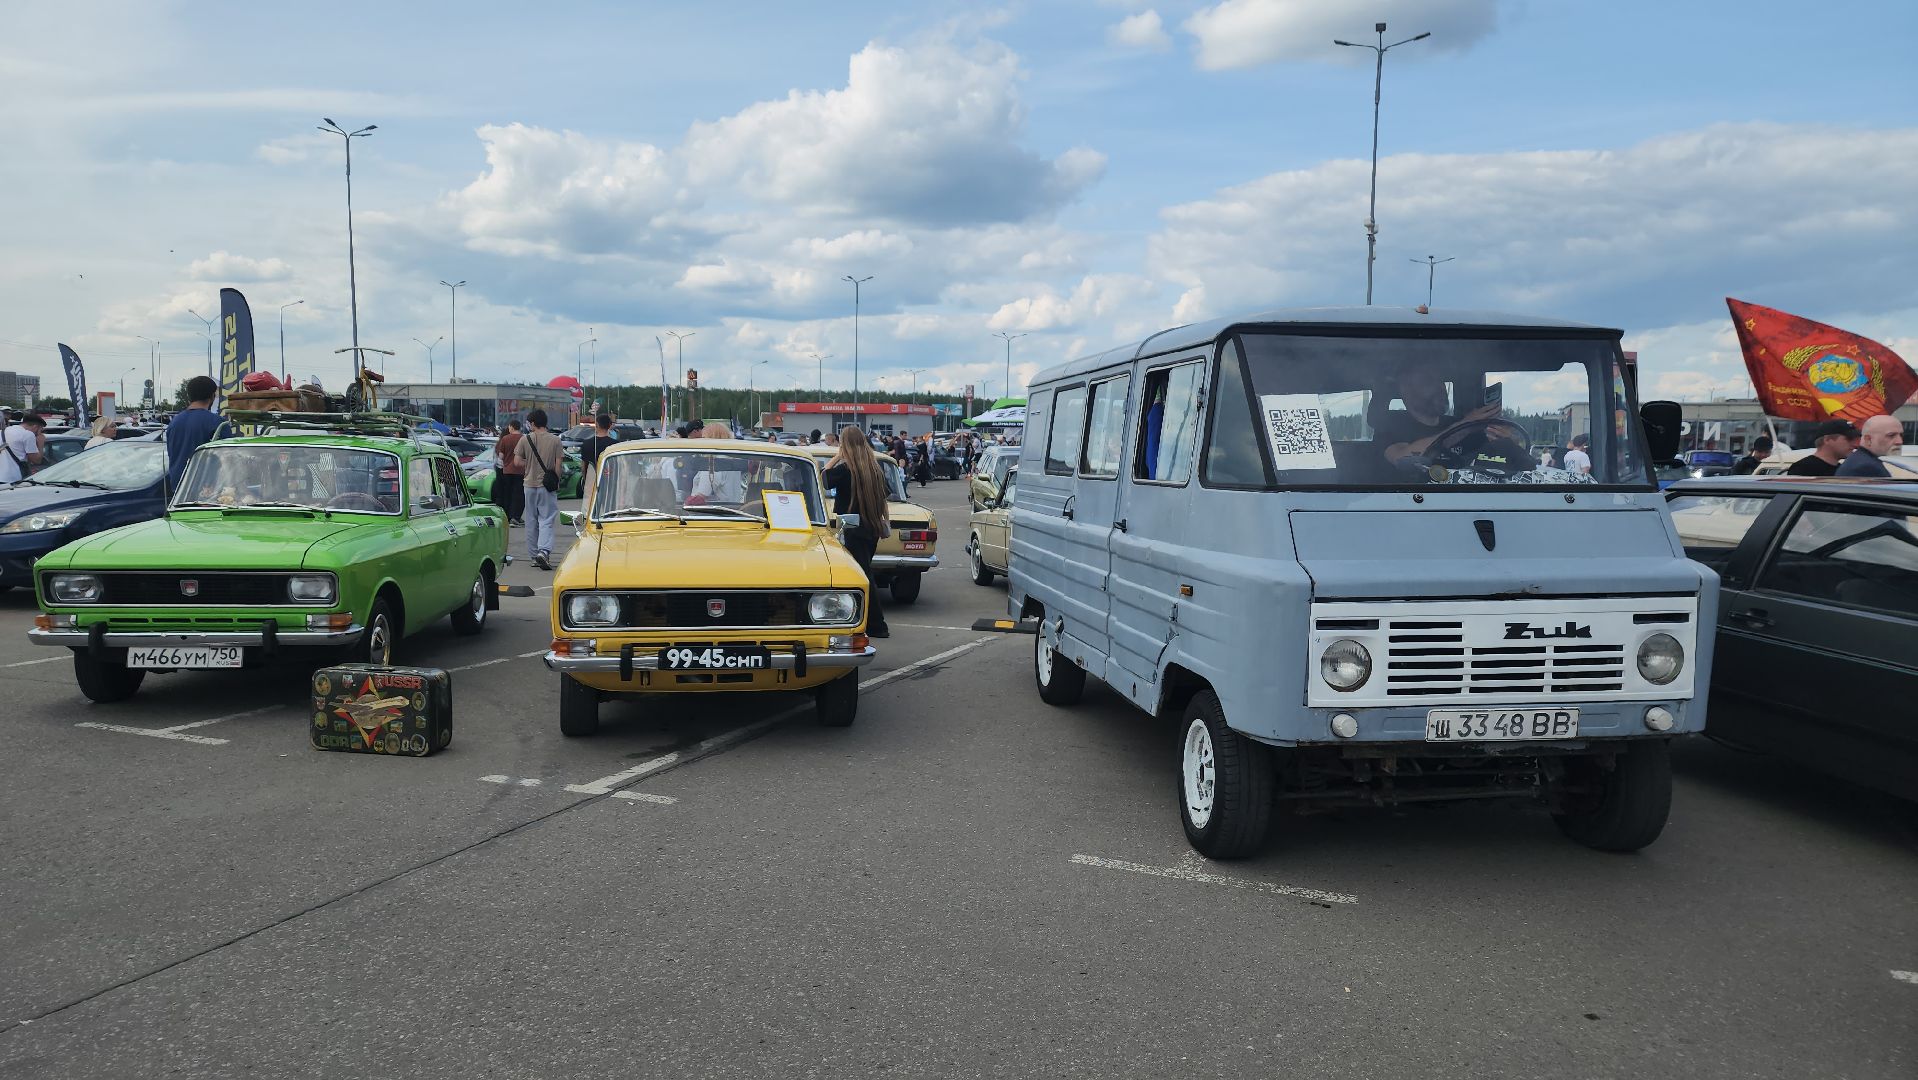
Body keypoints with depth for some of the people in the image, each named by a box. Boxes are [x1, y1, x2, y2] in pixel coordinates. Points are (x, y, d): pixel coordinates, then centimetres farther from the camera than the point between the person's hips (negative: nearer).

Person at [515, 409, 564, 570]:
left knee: (531, 522, 11)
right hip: (547, 485, -2)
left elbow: (518, 462, -3)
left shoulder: (525, 439, -3)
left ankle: (534, 556, 18)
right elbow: (558, 466, -6)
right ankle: (544, 551, -21)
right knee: (546, 521, -2)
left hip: (530, 485, 2)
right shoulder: (555, 440, -5)